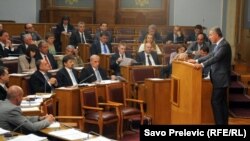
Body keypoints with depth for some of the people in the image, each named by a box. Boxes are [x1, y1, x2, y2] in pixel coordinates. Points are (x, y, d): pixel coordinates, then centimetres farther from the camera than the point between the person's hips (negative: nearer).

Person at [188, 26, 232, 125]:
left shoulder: (224, 45, -17)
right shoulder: (219, 44, 14)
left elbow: (216, 58, -29)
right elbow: (211, 56, 18)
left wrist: (202, 65, -35)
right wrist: (196, 61, 13)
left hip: (221, 78, -10)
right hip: (220, 78, 10)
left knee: (215, 101, -8)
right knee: (222, 102, 12)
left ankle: (220, 123, -3)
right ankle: (224, 122, 18)